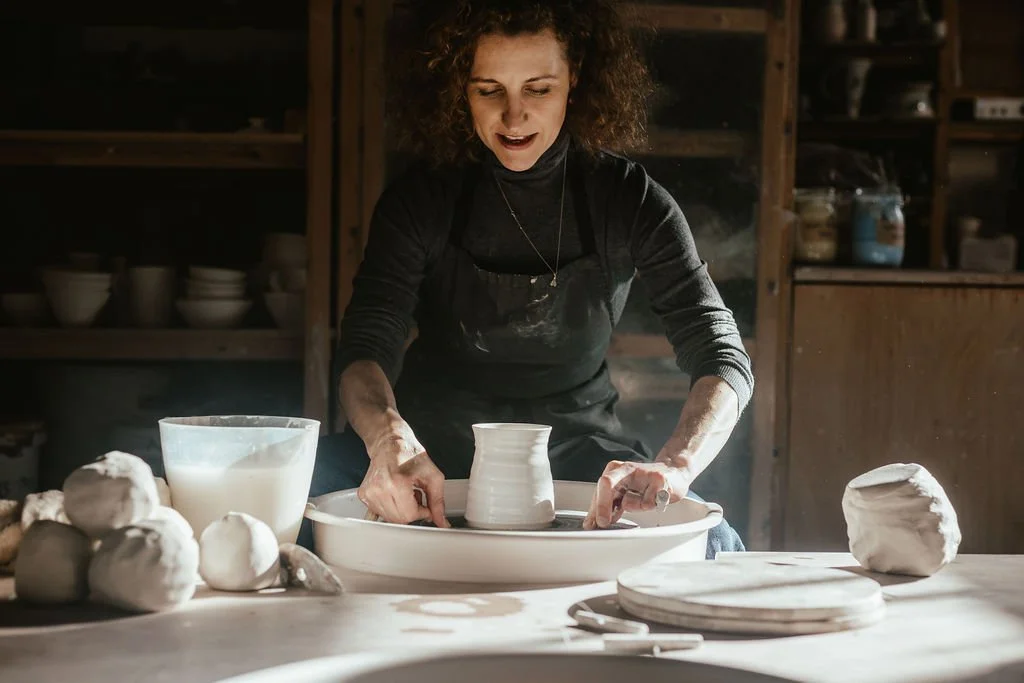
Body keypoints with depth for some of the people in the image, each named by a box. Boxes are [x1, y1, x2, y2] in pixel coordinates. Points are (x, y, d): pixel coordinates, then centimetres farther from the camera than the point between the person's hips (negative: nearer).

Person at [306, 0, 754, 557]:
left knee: (713, 549, -28)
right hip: (438, 443, 1)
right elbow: (366, 349, -17)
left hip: (578, 450, 0)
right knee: (303, 487, -29)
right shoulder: (421, 198, -7)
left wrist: (674, 467, -38)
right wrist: (389, 439, -42)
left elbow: (721, 356, -15)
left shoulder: (628, 201, -8)